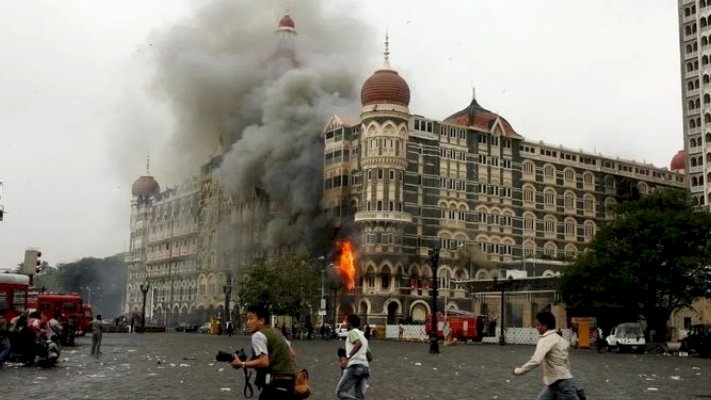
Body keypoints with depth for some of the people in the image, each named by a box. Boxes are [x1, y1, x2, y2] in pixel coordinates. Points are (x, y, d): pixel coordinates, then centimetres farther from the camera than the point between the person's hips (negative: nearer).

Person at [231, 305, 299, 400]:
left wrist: (242, 364, -12)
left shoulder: (258, 335, -8)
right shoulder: (276, 332, 18)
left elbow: (264, 362, -19)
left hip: (276, 382, -10)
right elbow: (292, 354, 19)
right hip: (289, 380, 10)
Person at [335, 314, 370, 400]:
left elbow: (358, 344, -21)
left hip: (355, 366, -8)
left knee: (340, 392, -1)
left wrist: (347, 358, -25)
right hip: (365, 367, 8)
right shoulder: (362, 336, 28)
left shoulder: (352, 332, 2)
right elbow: (369, 356, 30)